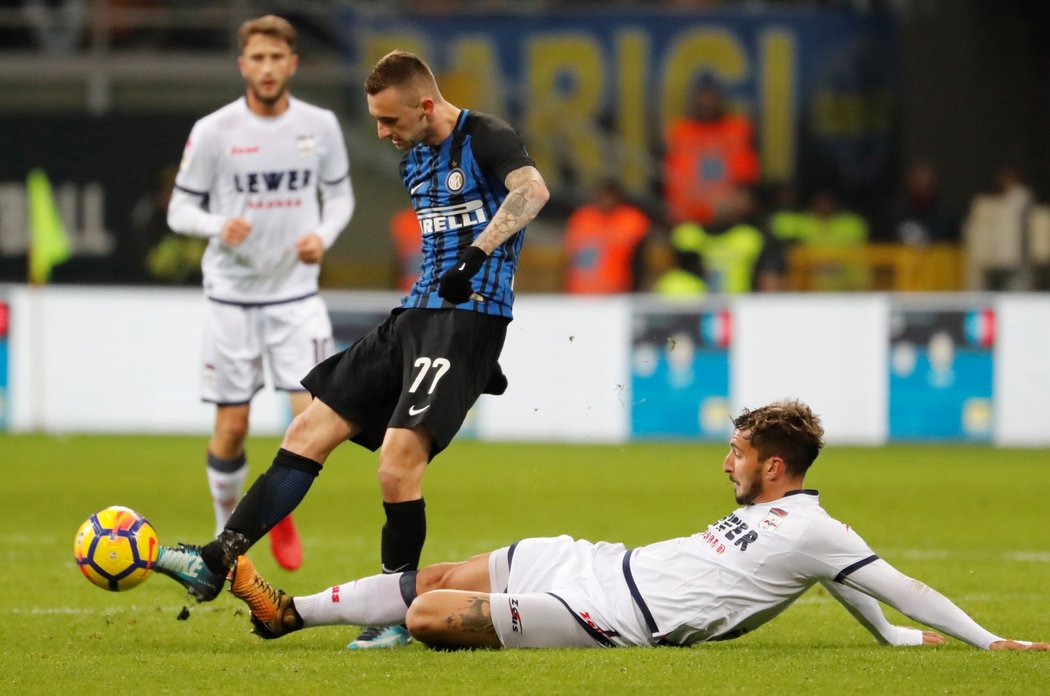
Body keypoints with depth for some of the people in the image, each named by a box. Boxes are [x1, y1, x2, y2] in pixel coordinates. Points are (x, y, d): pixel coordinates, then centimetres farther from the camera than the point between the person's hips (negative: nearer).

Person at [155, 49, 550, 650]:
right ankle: (216, 563, 2)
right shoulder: (413, 161, 17)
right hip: (417, 315, 9)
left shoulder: (486, 138, -10)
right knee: (310, 430, 2)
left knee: (399, 454, -21)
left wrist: (477, 254, -43)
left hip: (470, 316, -9)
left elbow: (532, 190, -31)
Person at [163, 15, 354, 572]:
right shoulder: (213, 131, -7)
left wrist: (324, 236, -7)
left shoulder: (320, 126, -1)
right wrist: (218, 225, -23)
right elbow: (180, 210, -2)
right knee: (232, 428, 1)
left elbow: (340, 194, 13)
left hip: (296, 293, 1)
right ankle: (227, 531, 24)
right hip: (232, 295, -1)